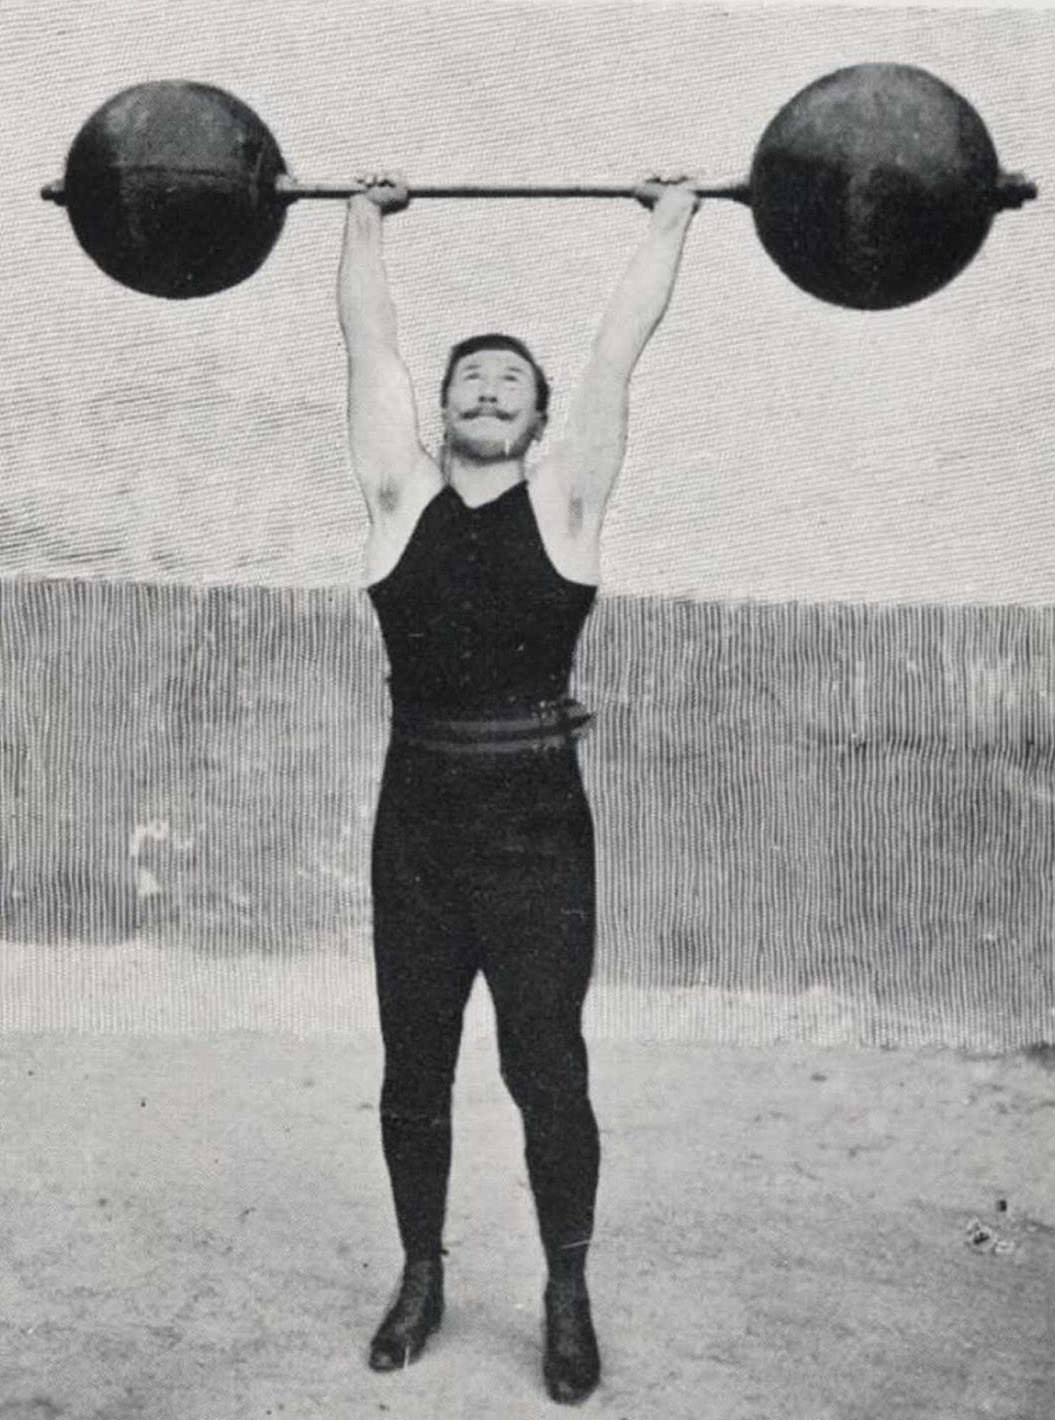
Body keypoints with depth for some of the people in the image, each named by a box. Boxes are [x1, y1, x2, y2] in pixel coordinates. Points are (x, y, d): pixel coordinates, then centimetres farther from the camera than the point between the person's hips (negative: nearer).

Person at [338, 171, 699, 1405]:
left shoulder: (565, 499, 0)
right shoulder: (398, 495, 4)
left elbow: (619, 347, 3)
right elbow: (369, 342, 11)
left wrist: (672, 218, 10)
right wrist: (363, 220, 21)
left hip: (535, 823, -2)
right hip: (415, 821, 2)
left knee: (547, 1075, 4)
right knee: (412, 1075, 13)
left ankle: (568, 1299, 24)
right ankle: (420, 1277, 33)